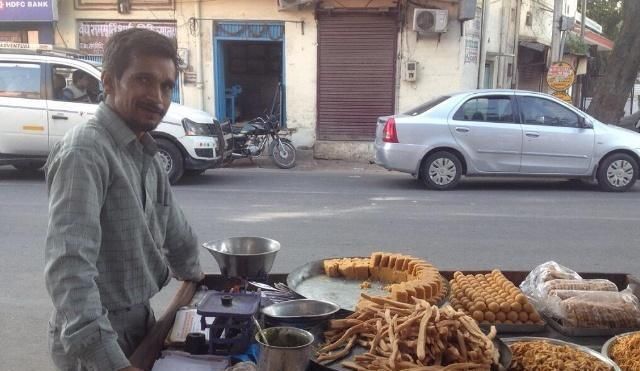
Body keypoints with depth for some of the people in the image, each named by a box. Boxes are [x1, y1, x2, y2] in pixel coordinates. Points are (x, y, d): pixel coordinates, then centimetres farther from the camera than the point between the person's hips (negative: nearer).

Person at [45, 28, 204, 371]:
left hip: (139, 322, 8)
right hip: (97, 343, -8)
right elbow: (69, 267, -31)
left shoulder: (145, 153, 6)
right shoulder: (85, 151, -22)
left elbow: (175, 231, 18)